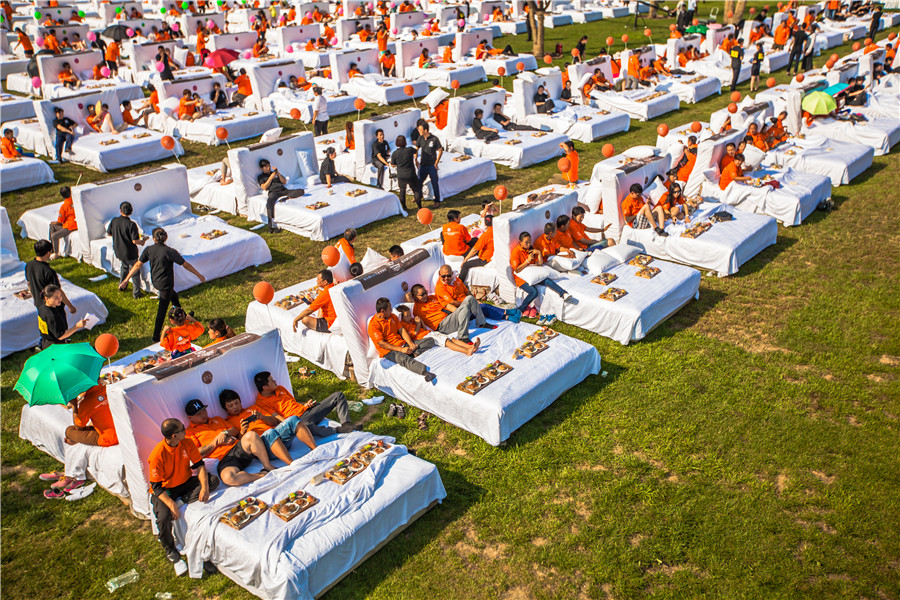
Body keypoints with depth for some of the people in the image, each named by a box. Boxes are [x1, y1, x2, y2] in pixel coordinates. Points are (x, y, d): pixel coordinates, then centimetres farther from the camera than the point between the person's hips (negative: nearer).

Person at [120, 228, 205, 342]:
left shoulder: (148, 250, -9)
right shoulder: (170, 252, -23)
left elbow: (138, 265, -4)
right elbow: (186, 265, -15)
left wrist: (126, 280, 4)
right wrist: (199, 276, -4)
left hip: (155, 281, 6)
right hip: (166, 284, -6)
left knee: (174, 296, 31)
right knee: (162, 310, 5)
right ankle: (156, 336, 13)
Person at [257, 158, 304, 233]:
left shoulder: (274, 173, 33)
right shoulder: (261, 177, 22)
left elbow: (284, 182, 21)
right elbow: (264, 187, 5)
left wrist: (278, 173, 8)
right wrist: (271, 177, 3)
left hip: (284, 190, 4)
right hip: (273, 192, -4)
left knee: (301, 191, -19)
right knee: (270, 203, -41)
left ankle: (284, 198, -38)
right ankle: (272, 225, -44)